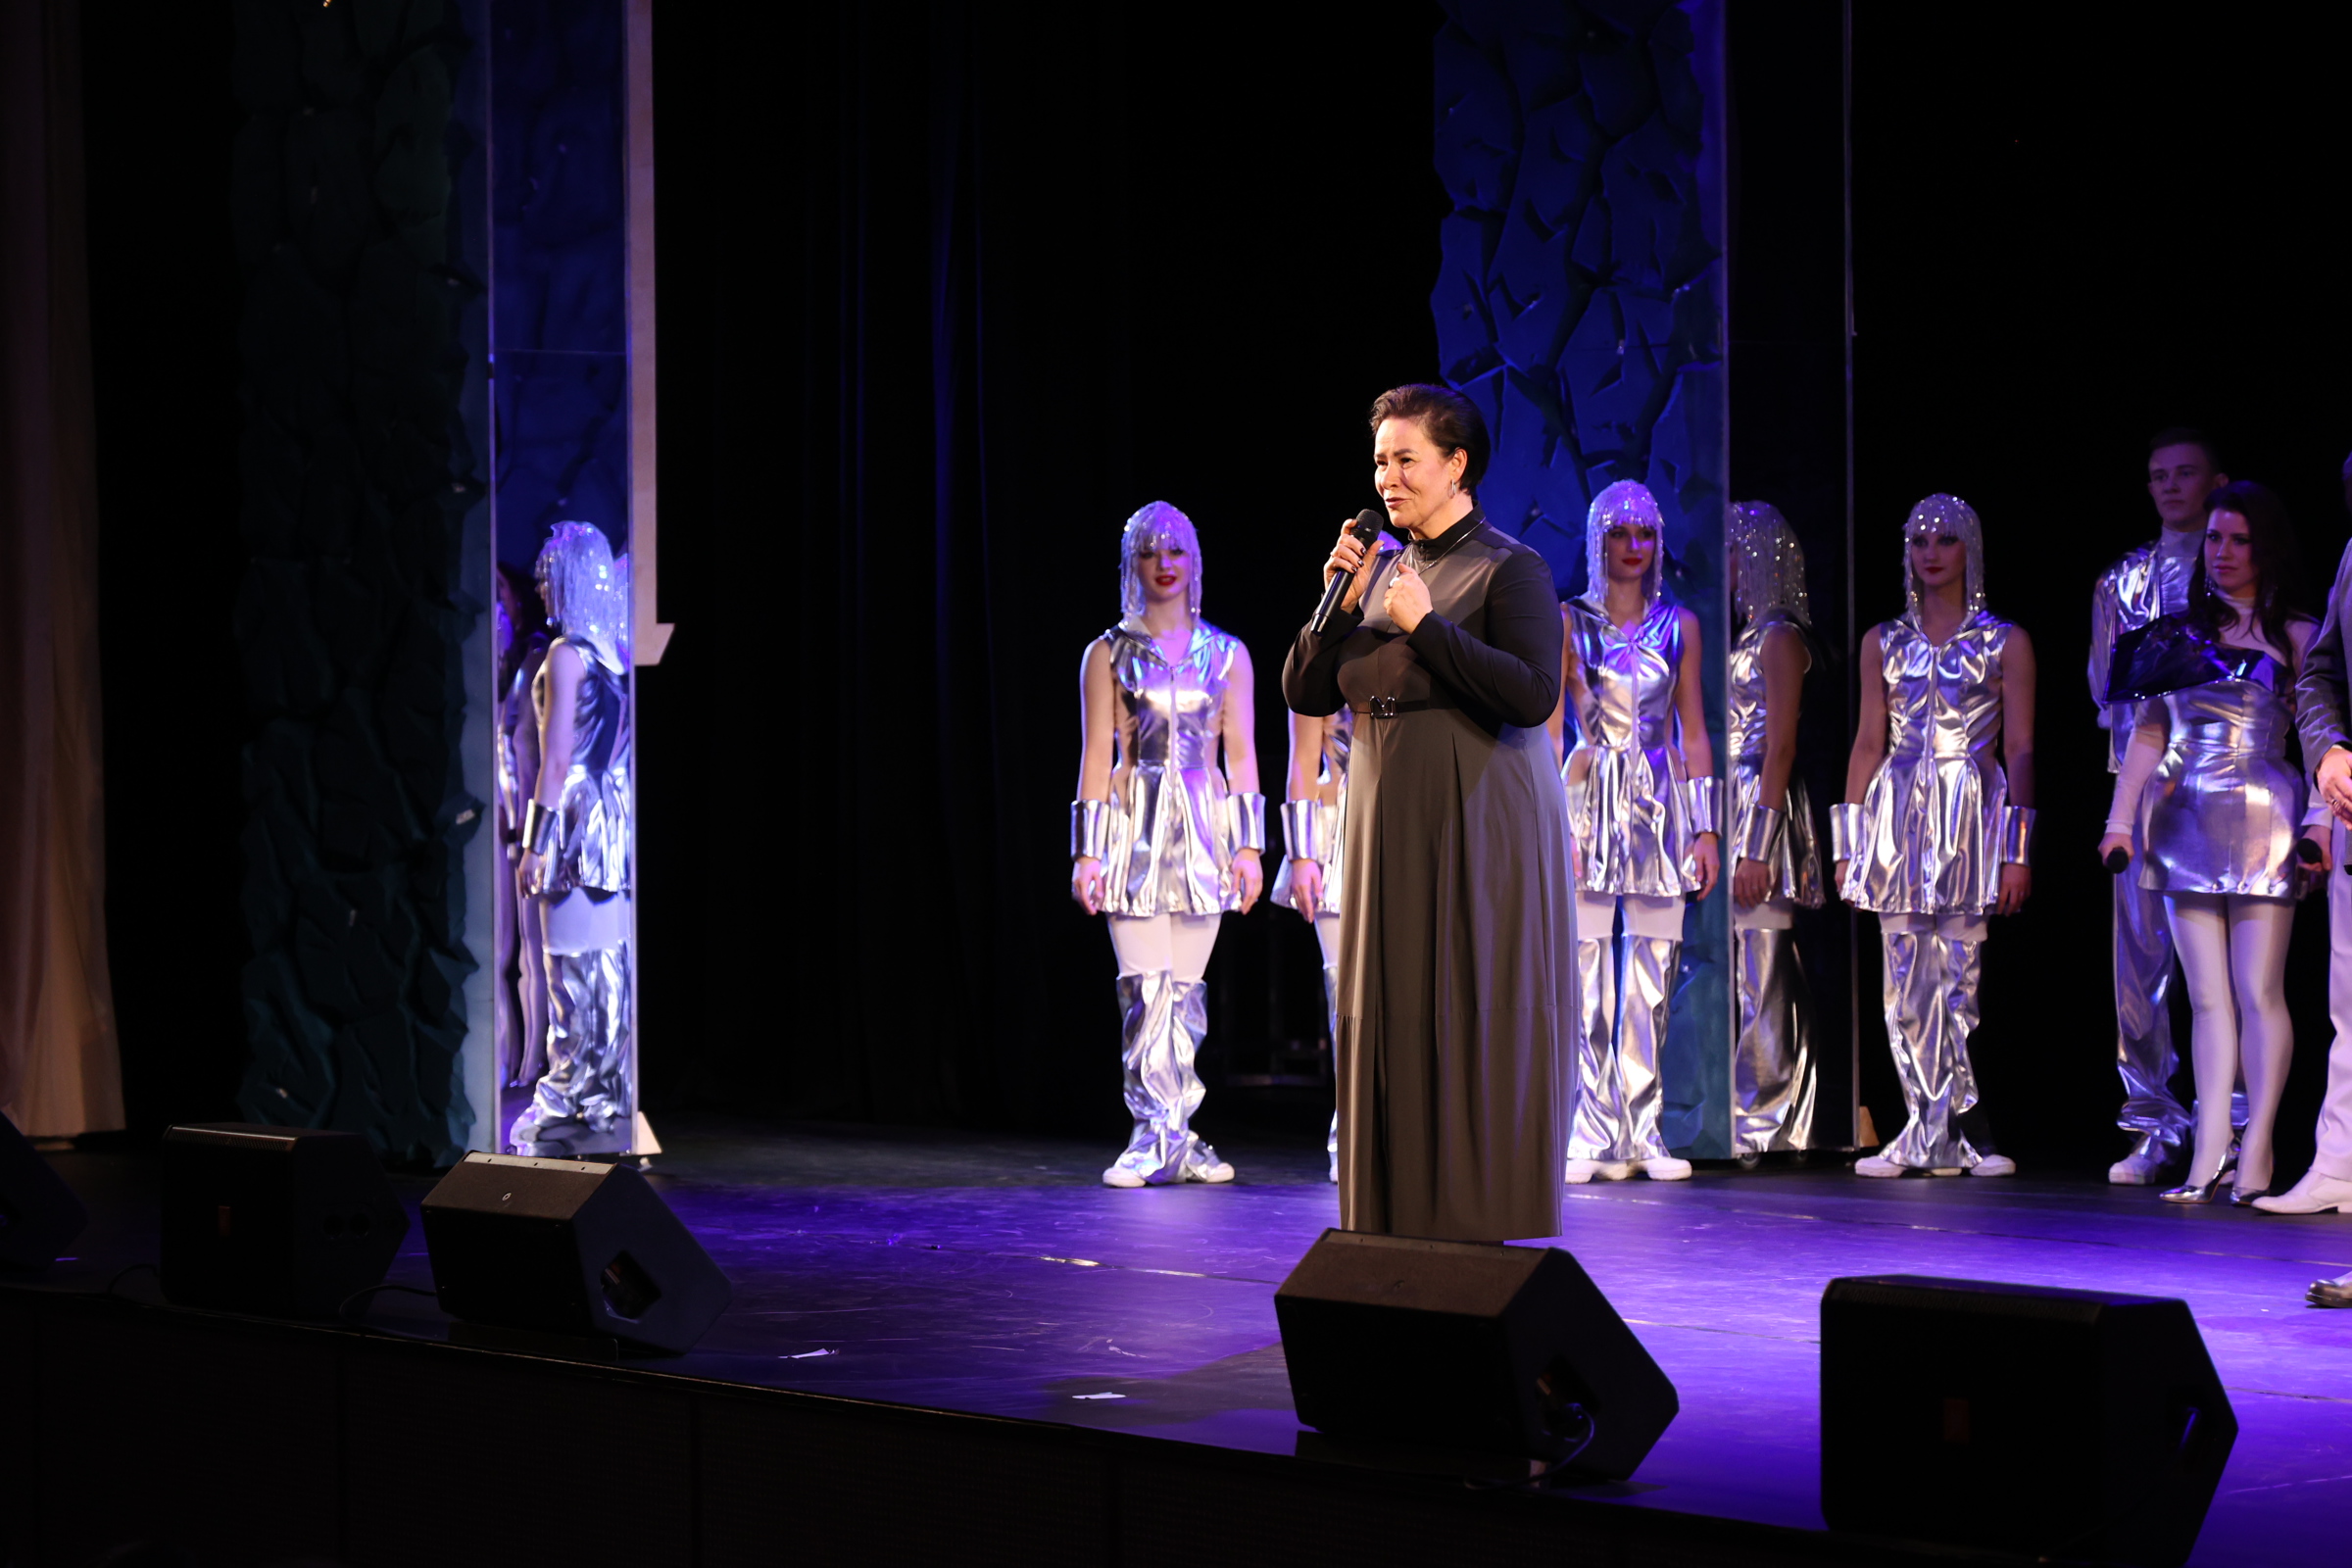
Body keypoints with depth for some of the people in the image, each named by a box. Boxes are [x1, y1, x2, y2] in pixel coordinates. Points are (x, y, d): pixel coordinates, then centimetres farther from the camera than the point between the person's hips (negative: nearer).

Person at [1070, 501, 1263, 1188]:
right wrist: (1088, 850, -4)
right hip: (1135, 828, -2)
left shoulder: (1227, 655, 11)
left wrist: (1248, 845, 1)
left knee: (1186, 988, 3)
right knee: (1146, 988, -10)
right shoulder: (1109, 654, 7)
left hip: (1203, 828, 2)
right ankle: (1154, 1138, -10)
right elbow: (1097, 754, 3)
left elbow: (1241, 752, 9)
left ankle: (1173, 1138, 8)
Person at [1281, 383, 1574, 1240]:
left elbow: (1534, 694, -19)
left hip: (1479, 826, -7)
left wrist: (1425, 624, -16)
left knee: (1475, 1024, -5)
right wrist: (1342, 603, -3)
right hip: (1387, 827, 7)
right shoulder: (1384, 570, 13)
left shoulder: (1510, 568, -6)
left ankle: (1481, 1228, 0)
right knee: (1390, 1022, 7)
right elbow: (1305, 694, 11)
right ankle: (1400, 1228, 13)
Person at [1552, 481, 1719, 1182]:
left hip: (1661, 805, 2)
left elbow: (1693, 730, 12)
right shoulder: (1567, 623, 4)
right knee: (1587, 977, -6)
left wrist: (1704, 826, 6)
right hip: (1590, 803, -2)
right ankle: (1592, 1135, -2)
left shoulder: (1680, 626, 10)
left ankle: (1641, 1131, 6)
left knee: (1653, 977, 1)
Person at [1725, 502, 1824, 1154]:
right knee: (1746, 976, 8)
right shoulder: (1747, 636, 17)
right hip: (1732, 809, 9)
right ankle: (1751, 1123, 12)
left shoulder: (1779, 637, -8)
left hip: (1762, 810, -9)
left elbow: (1780, 747, -14)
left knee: (1764, 980, -7)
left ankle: (1765, 1125, -4)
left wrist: (1758, 849, -19)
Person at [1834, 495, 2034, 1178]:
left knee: (1956, 980, -7)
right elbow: (1868, 743, 13)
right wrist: (1848, 845, 8)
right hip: (1898, 823, 3)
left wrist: (2017, 851, -6)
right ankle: (1955, 1131, 7)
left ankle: (1933, 1135, 0)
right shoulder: (1884, 641, 13)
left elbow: (2019, 750, 1)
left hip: (1970, 822, -3)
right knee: (1906, 984, 0)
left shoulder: (2005, 642, 4)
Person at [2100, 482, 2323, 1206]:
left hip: (2262, 824, -3)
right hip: (2188, 823, 4)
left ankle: (2255, 1156, -5)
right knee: (2206, 996, 3)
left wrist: (2320, 818, -12)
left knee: (2258, 991, -7)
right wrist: (2119, 819, 8)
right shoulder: (2178, 636, 14)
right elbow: (2147, 733, 15)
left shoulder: (2297, 637, 5)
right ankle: (2207, 1157, 3)